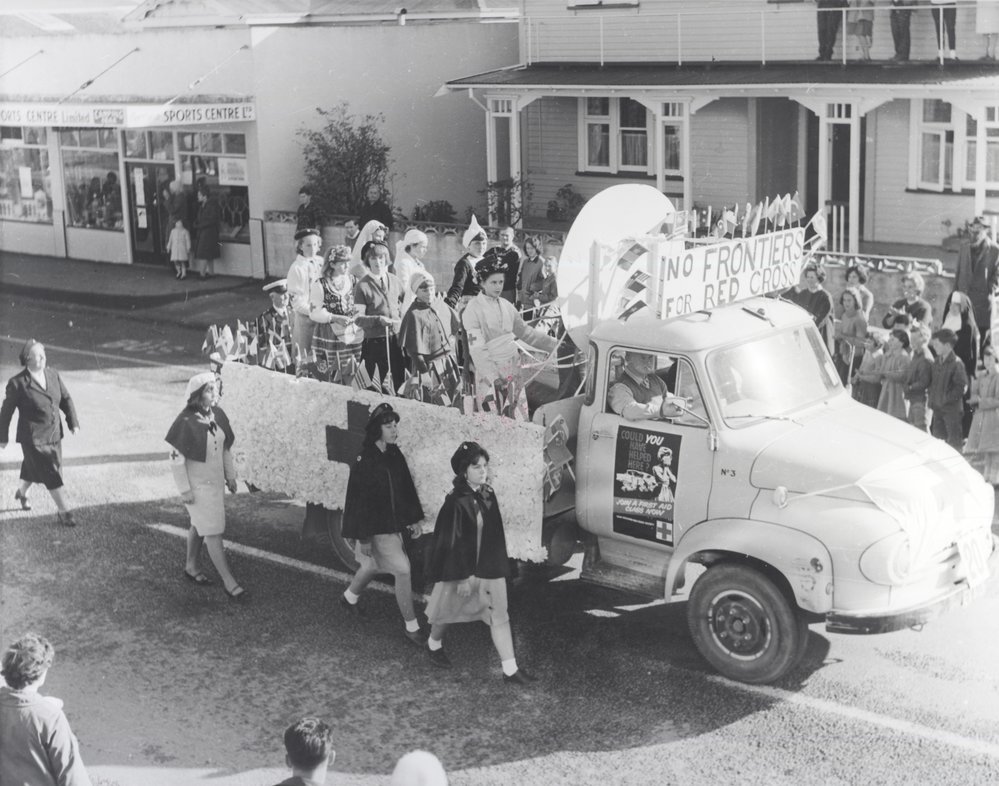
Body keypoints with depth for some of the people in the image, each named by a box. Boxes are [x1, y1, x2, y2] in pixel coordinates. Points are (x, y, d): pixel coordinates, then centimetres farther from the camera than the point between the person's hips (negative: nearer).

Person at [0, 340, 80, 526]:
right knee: (51, 475, -6)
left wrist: (73, 422, -5)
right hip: (33, 438, -6)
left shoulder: (53, 374, -2)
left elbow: (66, 399, 6)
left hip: (54, 434, 6)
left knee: (33, 468, 25)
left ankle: (21, 492, 53)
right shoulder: (17, 383, -17)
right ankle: (64, 511, 2)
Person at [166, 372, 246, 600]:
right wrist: (184, 489, -17)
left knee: (199, 524, 22)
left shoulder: (218, 415, 0)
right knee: (213, 532, -6)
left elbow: (226, 448, 13)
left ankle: (192, 567, 40)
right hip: (197, 485, -7)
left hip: (215, 481, 7)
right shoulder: (186, 422, -22)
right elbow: (176, 457, -18)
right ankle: (229, 582, -3)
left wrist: (230, 475, 14)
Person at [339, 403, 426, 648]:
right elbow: (359, 499, -19)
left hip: (394, 524, 8)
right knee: (403, 570, -8)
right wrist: (363, 537, -18)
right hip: (375, 528, -8)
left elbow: (406, 488, 10)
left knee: (373, 565, 25)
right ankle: (412, 628, 3)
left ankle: (349, 598, 52)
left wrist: (414, 520, 11)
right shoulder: (364, 461, -22)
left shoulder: (394, 454, 0)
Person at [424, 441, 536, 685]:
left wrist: (499, 565, 16)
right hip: (463, 568, -6)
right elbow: (452, 543, -19)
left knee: (499, 616, 2)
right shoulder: (456, 502, -20)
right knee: (450, 610, 15)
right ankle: (434, 645, 44)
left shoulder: (488, 495, 1)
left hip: (489, 569, 6)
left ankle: (510, 669, 3)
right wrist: (462, 578, -19)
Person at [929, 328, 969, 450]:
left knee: (953, 443, -1)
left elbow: (962, 387, -17)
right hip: (938, 409, 8)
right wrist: (931, 398, 6)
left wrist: (946, 398, -15)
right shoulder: (937, 362, 10)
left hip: (952, 409, -8)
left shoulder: (956, 363, -14)